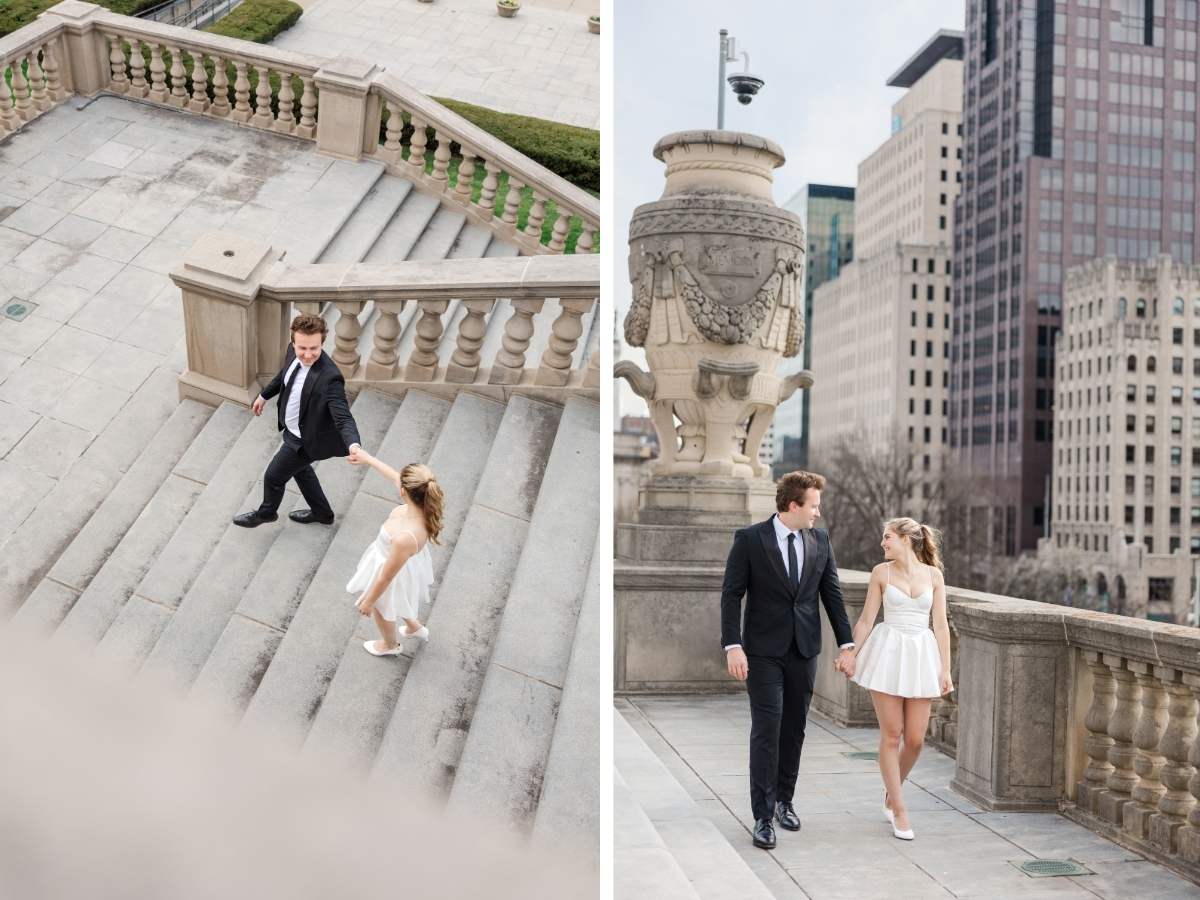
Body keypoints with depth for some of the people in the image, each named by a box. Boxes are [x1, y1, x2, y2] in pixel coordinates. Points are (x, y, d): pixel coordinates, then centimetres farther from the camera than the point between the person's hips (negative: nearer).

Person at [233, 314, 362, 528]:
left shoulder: (329, 378, -39)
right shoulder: (293, 353, -15)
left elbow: (343, 418, -41)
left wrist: (353, 446, -60)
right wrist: (264, 395, 23)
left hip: (305, 440, -7)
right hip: (293, 430, 7)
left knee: (273, 476, 15)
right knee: (299, 468, 30)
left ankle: (267, 512, 48)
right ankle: (322, 513, 54)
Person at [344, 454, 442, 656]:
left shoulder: (405, 539, -48)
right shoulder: (423, 504, -29)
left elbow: (386, 577, -30)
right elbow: (395, 476, -8)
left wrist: (368, 601, -12)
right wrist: (368, 459, 6)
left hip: (395, 572, -6)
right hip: (404, 561, 6)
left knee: (382, 609, 30)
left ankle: (390, 645, 62)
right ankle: (415, 627, 66)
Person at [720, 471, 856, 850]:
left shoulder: (820, 541, 5)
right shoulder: (749, 539, -8)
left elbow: (832, 594, 9)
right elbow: (731, 594, -8)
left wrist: (846, 644, 4)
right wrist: (733, 646, -16)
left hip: (804, 650, 4)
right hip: (764, 651, -4)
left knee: (794, 730, 11)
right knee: (767, 730, -7)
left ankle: (783, 800, 28)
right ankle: (763, 816, 0)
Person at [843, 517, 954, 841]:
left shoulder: (934, 575, 4)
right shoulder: (881, 572, 2)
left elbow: (940, 625, 4)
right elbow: (866, 619, 5)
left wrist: (945, 669, 0)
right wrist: (852, 655, 1)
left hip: (920, 656, 2)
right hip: (887, 653, -1)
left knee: (915, 739, 2)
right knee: (891, 735, -2)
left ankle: (891, 791, 29)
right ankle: (899, 810, 10)